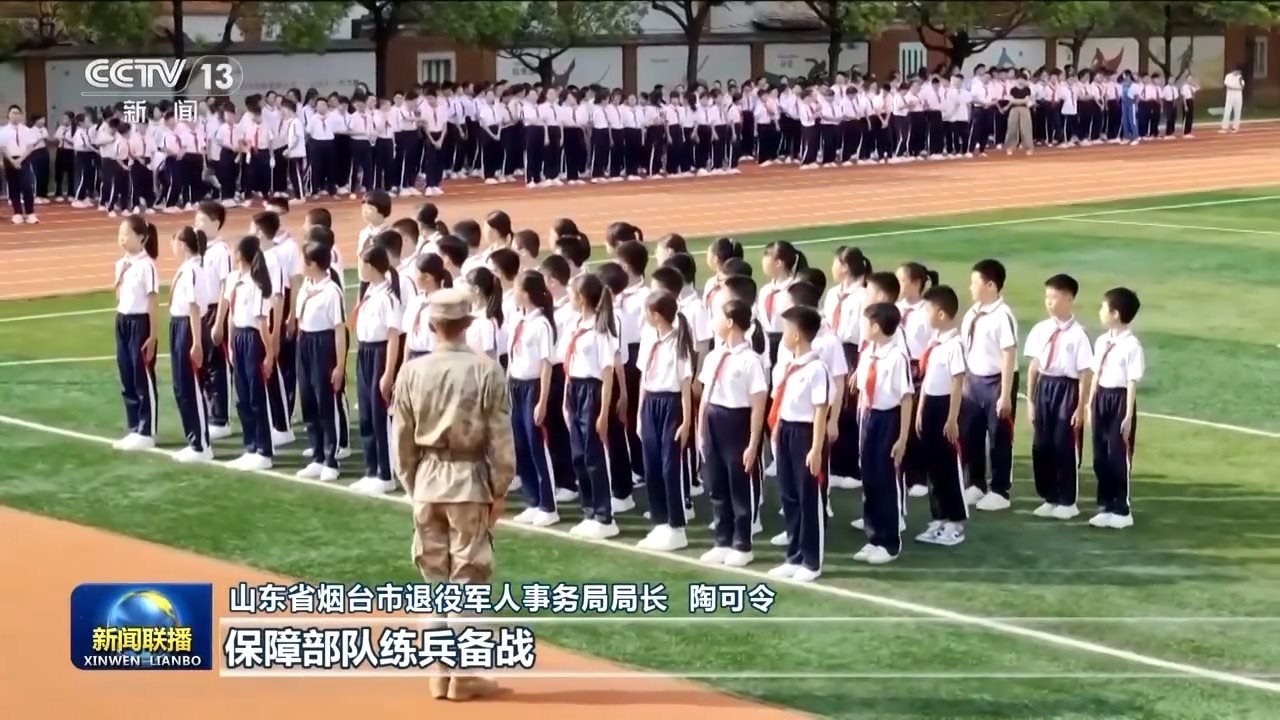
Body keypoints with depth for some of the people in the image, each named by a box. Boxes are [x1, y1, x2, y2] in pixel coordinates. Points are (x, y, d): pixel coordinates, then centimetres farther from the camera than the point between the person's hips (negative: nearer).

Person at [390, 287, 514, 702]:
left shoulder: (413, 372, -3)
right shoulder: (486, 370, -11)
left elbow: (402, 439, 3)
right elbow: (500, 438, -9)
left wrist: (411, 486, 14)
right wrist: (500, 489, 1)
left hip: (427, 480, 3)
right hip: (469, 480, -3)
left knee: (434, 578, 12)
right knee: (468, 579, 3)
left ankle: (440, 672, 16)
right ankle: (463, 675, 7)